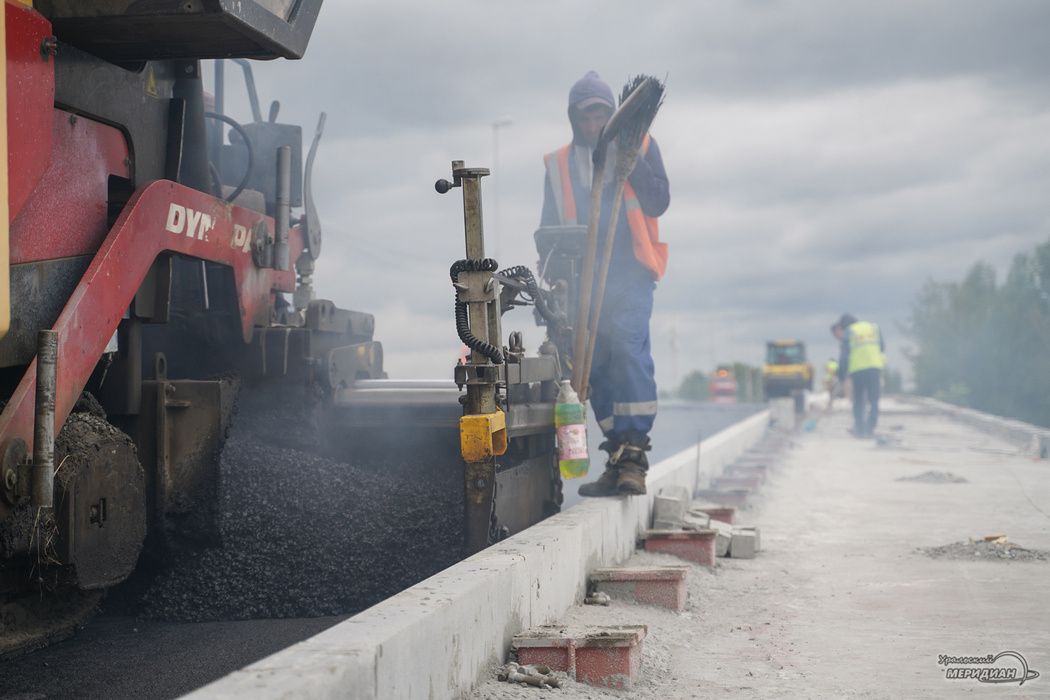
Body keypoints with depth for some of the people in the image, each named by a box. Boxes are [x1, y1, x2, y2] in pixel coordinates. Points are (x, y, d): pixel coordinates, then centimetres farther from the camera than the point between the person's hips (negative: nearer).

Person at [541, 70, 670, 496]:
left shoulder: (640, 145, 9)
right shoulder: (559, 163, 16)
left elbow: (658, 204, -1)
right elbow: (550, 226, 18)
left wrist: (630, 159, -12)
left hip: (630, 272, -4)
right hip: (585, 279, 4)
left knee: (628, 347, -22)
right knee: (595, 365, 0)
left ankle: (634, 456, -23)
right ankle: (617, 456, 8)